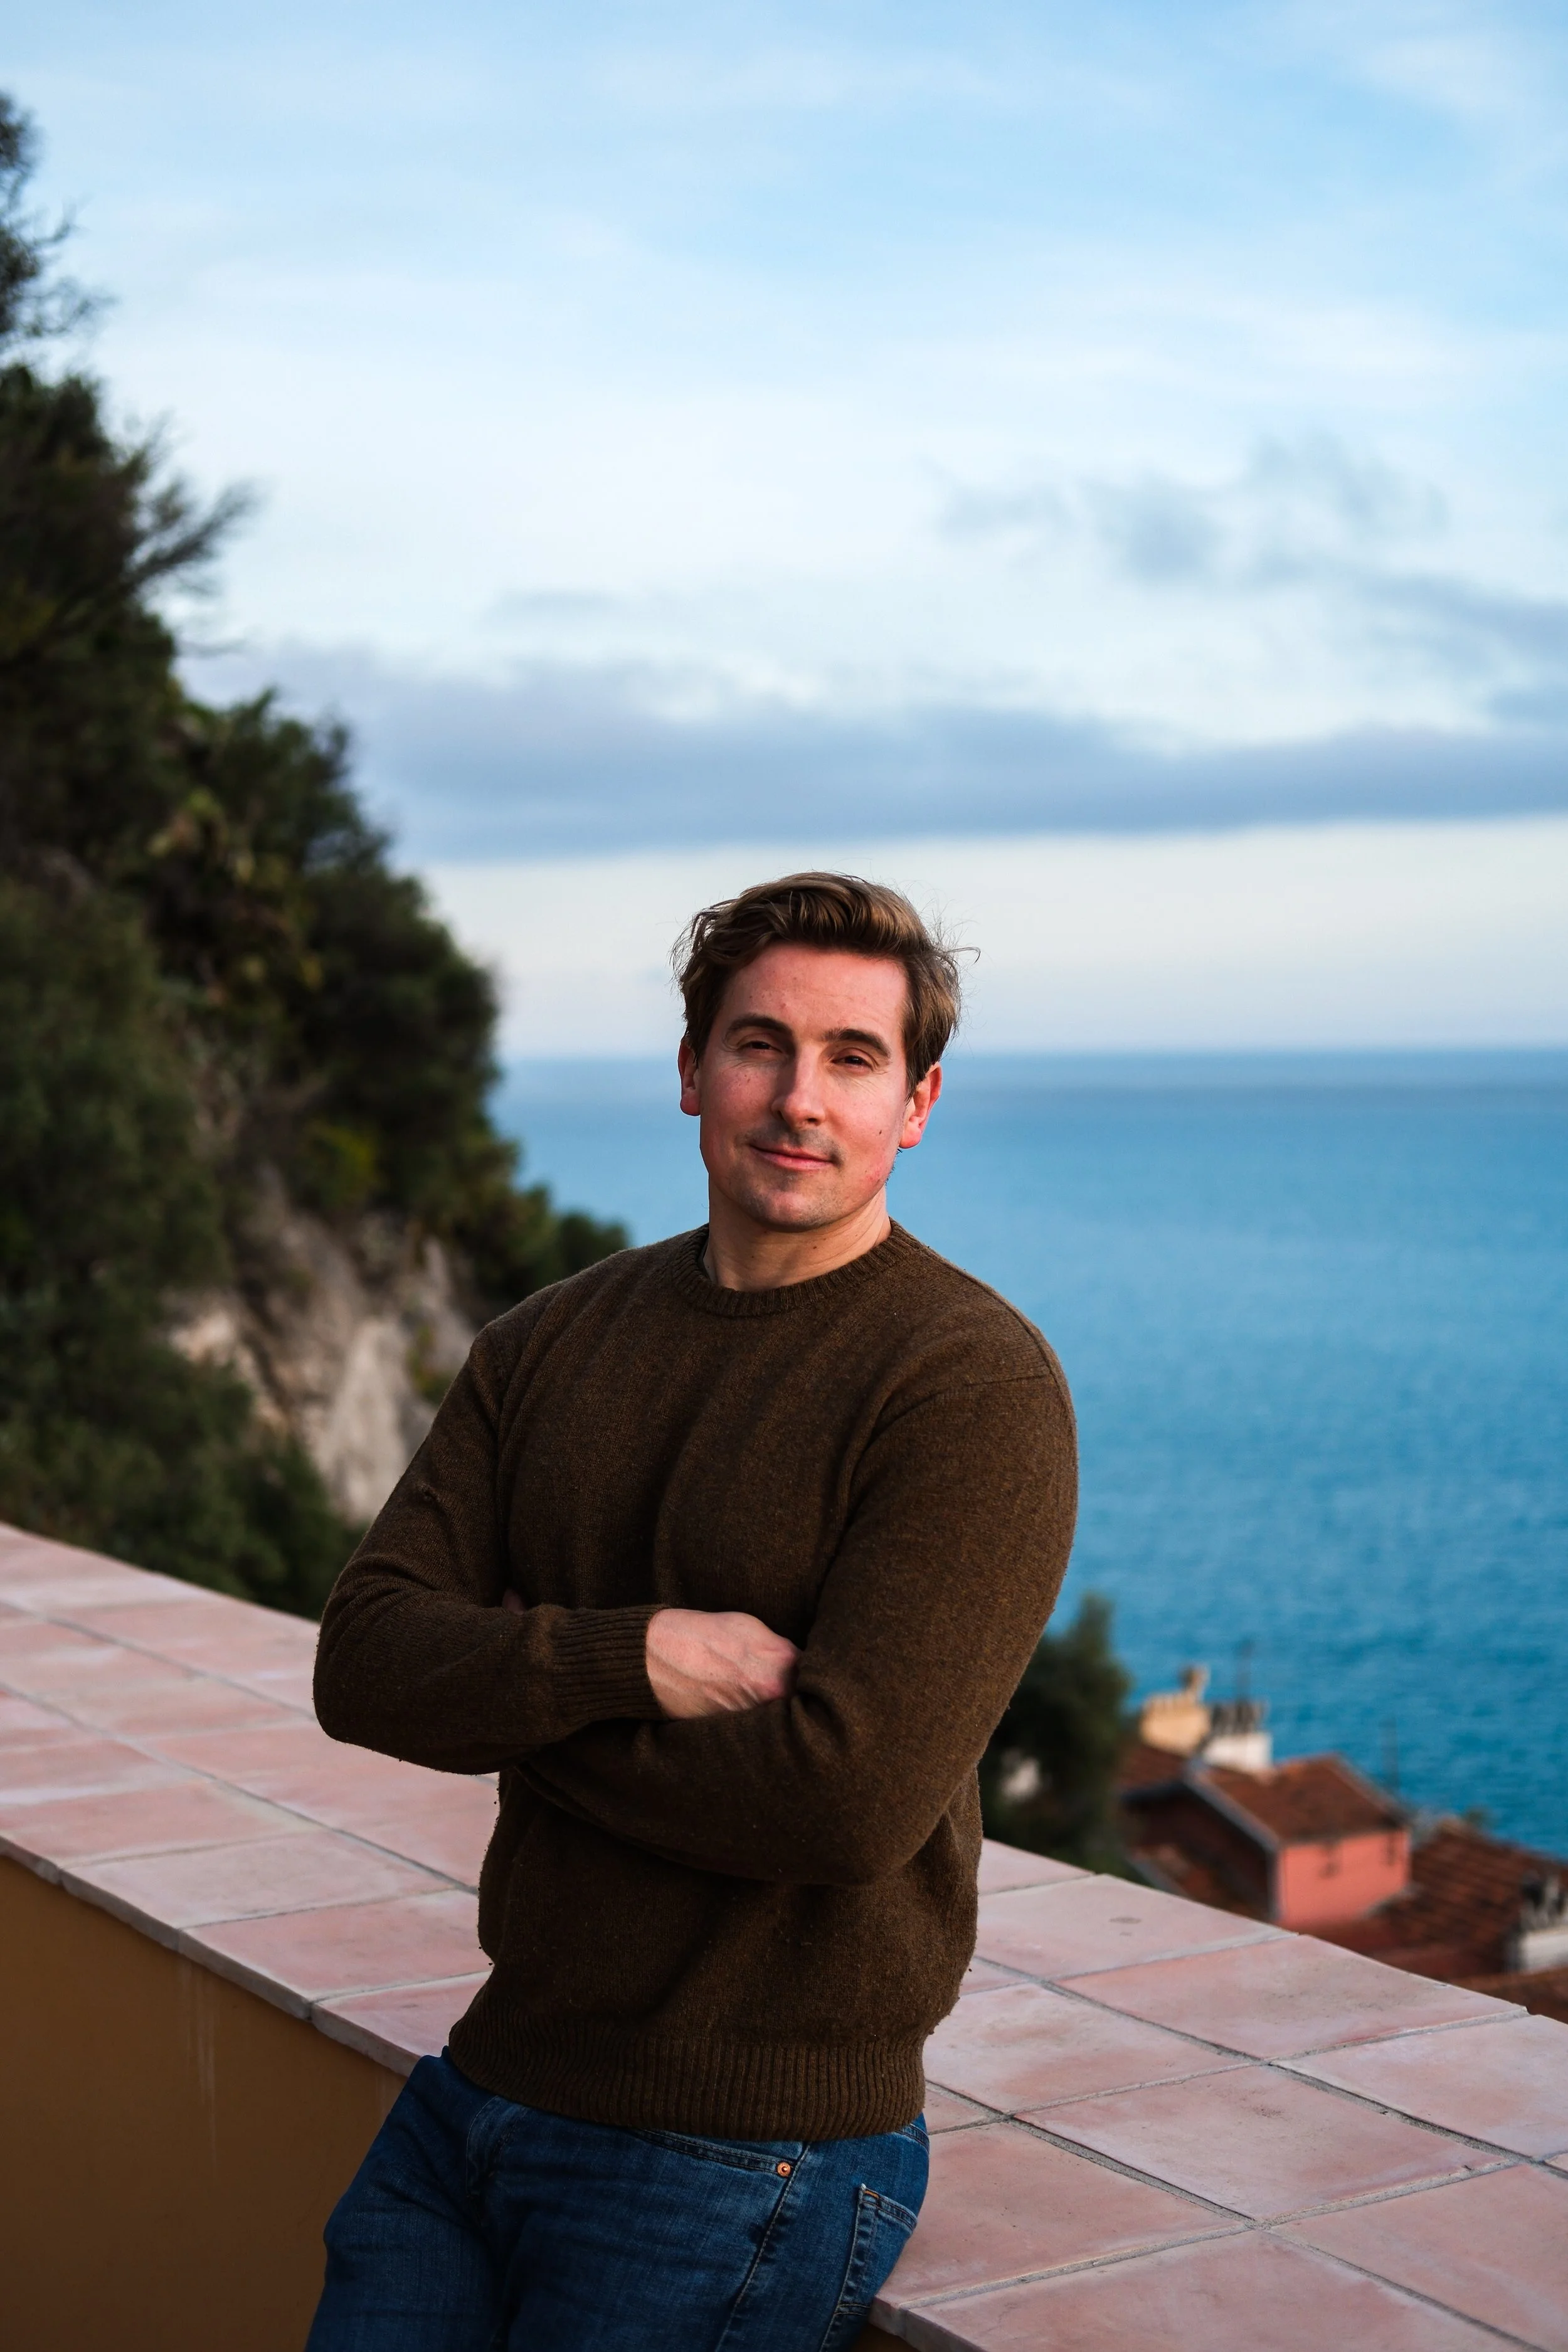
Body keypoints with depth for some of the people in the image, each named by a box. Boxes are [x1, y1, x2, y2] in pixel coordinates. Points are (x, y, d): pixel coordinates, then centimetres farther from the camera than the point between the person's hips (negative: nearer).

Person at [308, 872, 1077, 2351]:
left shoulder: (975, 1384, -14)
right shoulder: (551, 1343, 6)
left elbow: (853, 1796, -24)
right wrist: (628, 1658, -20)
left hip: (745, 2159, -6)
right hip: (484, 2087, 6)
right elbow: (364, 1667, -2)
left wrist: (518, 1700, -11)